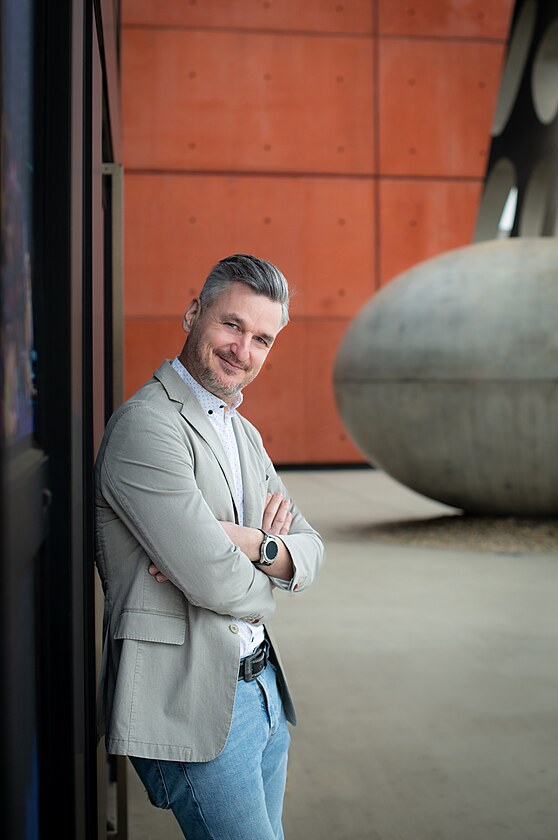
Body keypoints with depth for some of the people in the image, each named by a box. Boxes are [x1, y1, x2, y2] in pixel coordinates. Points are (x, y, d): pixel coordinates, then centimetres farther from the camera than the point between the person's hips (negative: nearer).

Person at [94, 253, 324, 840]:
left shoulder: (245, 434, 14)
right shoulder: (146, 424, -17)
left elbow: (310, 555, 9)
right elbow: (213, 581, -22)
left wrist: (254, 545, -13)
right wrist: (263, 590, 0)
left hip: (264, 688, 9)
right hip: (190, 702, -9)